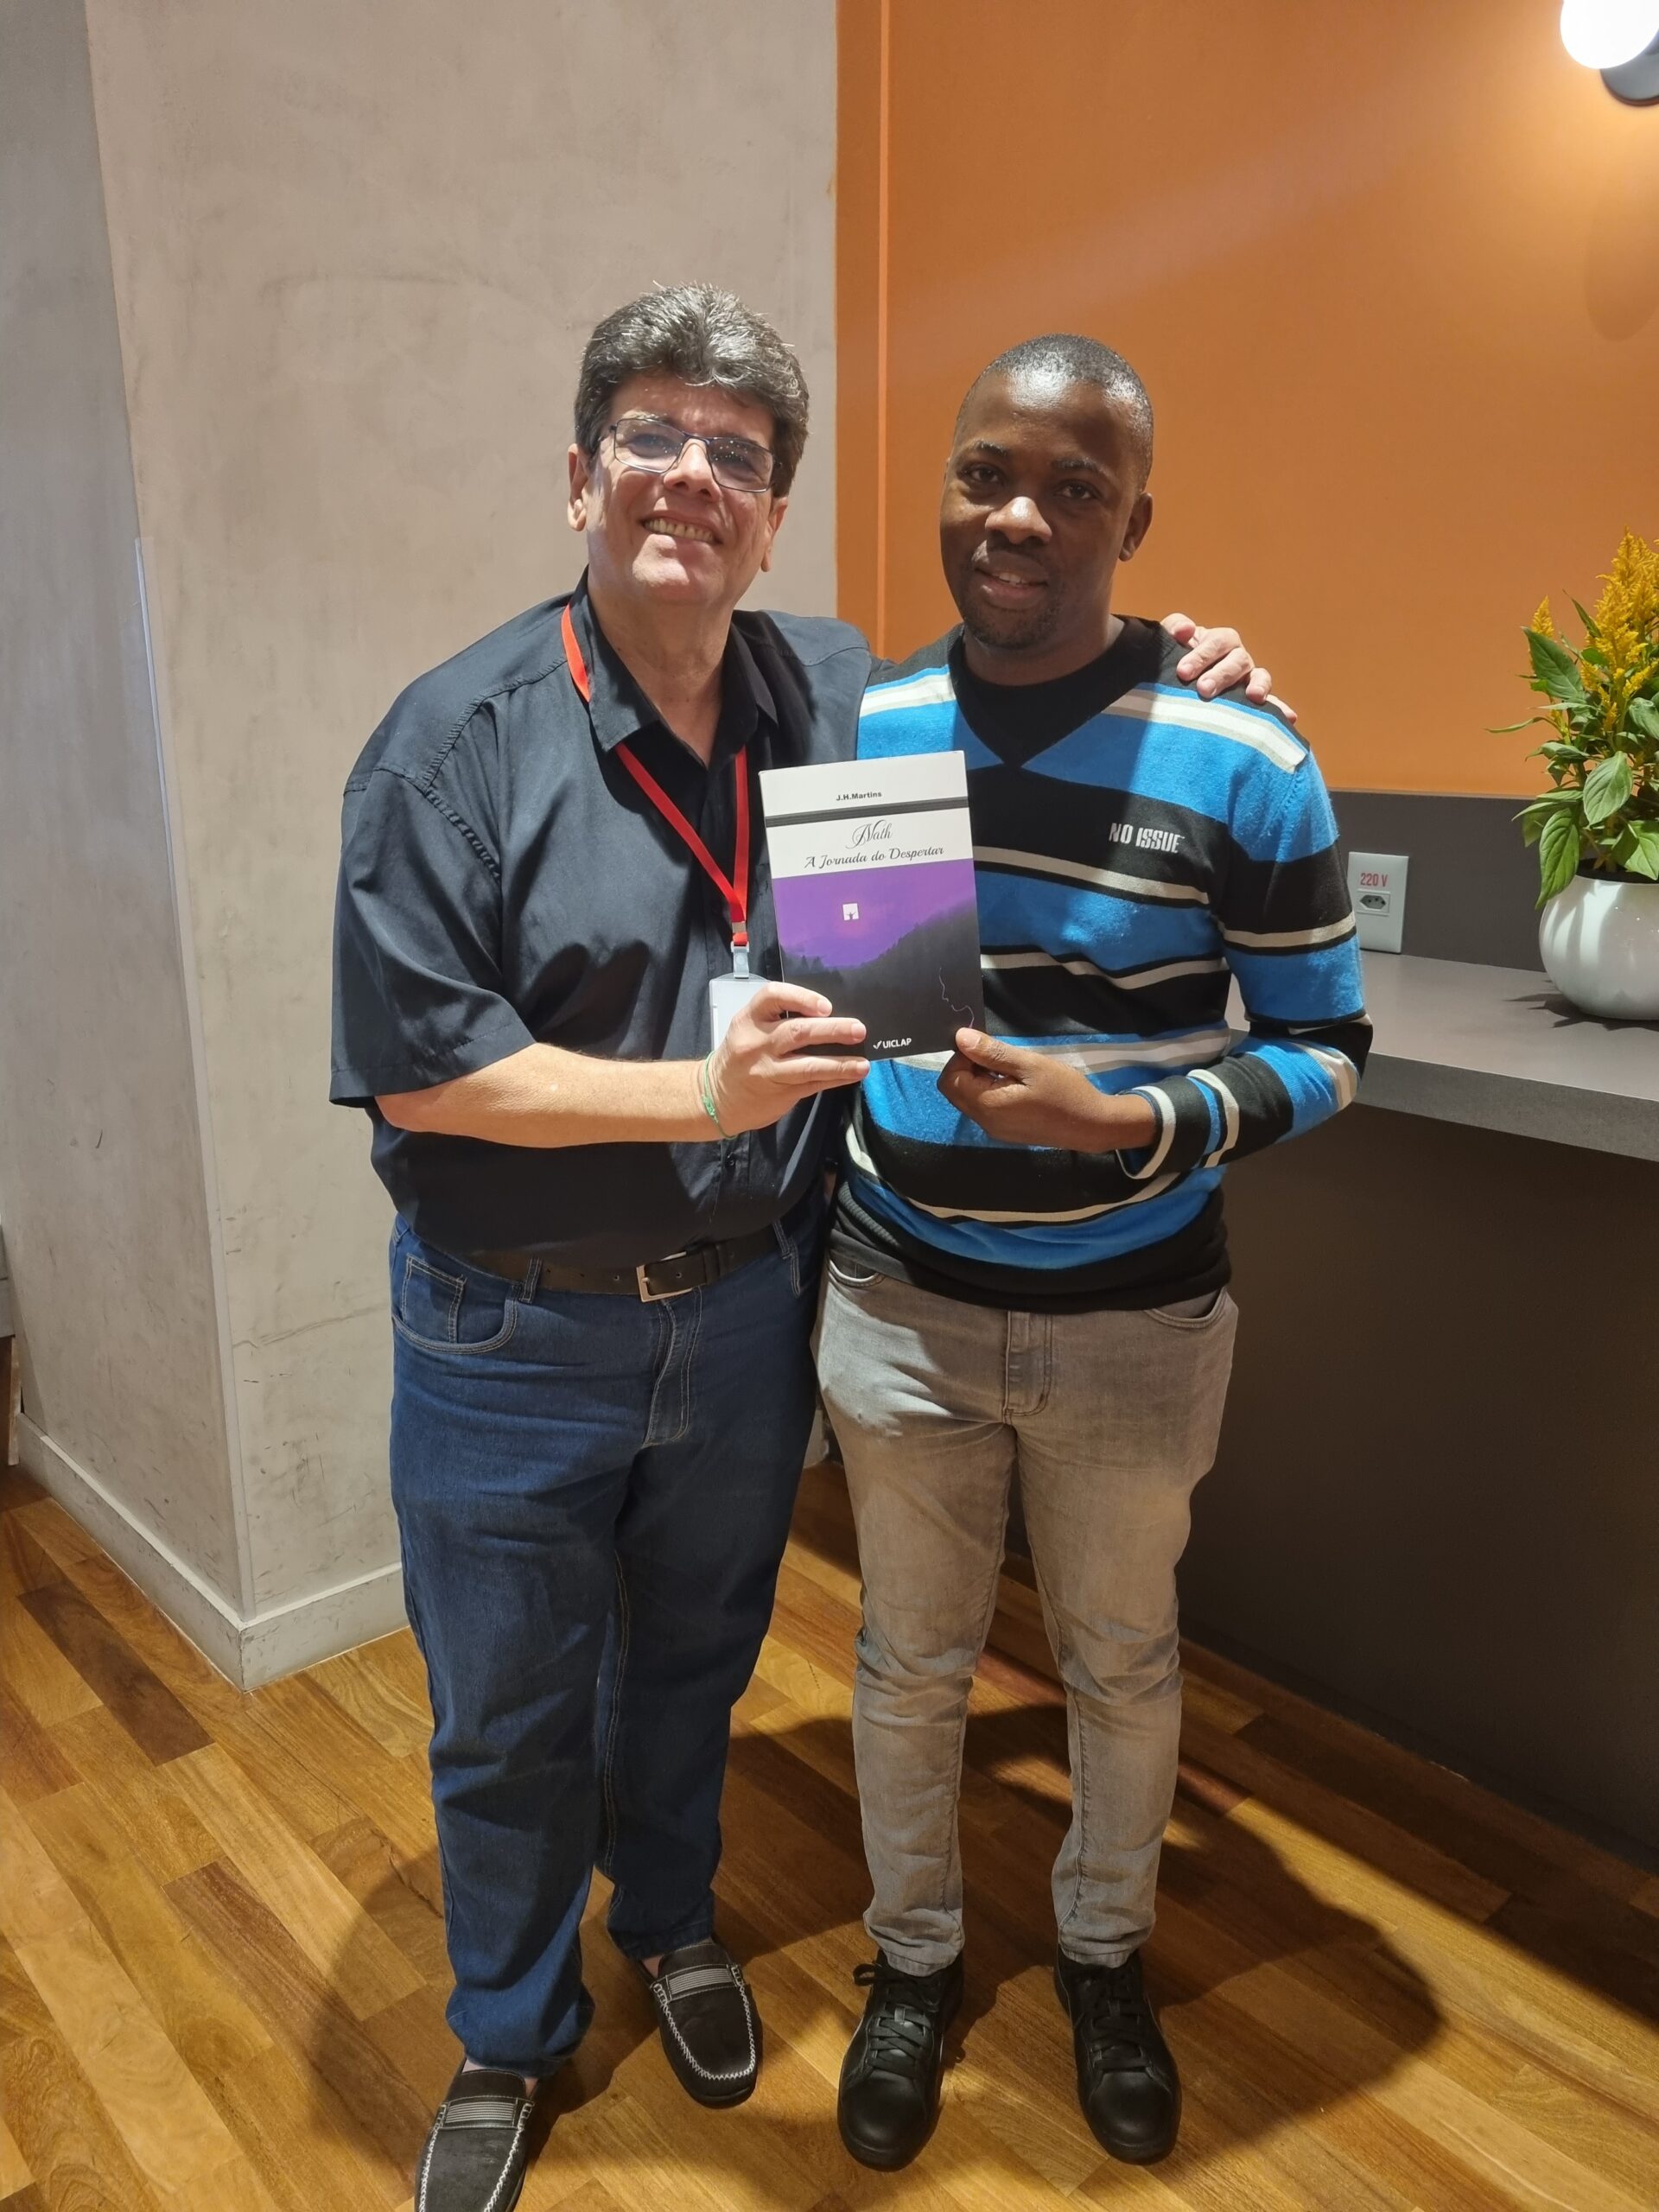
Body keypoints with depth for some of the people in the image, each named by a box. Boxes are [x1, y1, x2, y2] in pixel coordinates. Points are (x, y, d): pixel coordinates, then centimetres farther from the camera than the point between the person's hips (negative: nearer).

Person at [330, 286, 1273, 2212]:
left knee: (694, 1657, 25)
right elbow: (416, 1061, -17)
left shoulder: (841, 691, -1)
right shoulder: (458, 737, -14)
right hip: (516, 1337, -2)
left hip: (744, 1311, 3)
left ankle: (670, 1916, 56)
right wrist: (699, 1091, -24)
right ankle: (508, 2040, 45)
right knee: (509, 1718, 16)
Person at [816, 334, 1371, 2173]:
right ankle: (913, 1960, 46)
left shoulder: (1240, 763, -14)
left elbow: (1325, 1048, -7)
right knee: (910, 1657, 19)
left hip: (1136, 1319, -1)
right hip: (898, 1301, 2)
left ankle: (1103, 1955, 49)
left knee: (1122, 1662, 20)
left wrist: (1130, 1123, -25)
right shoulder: (856, 730, -3)